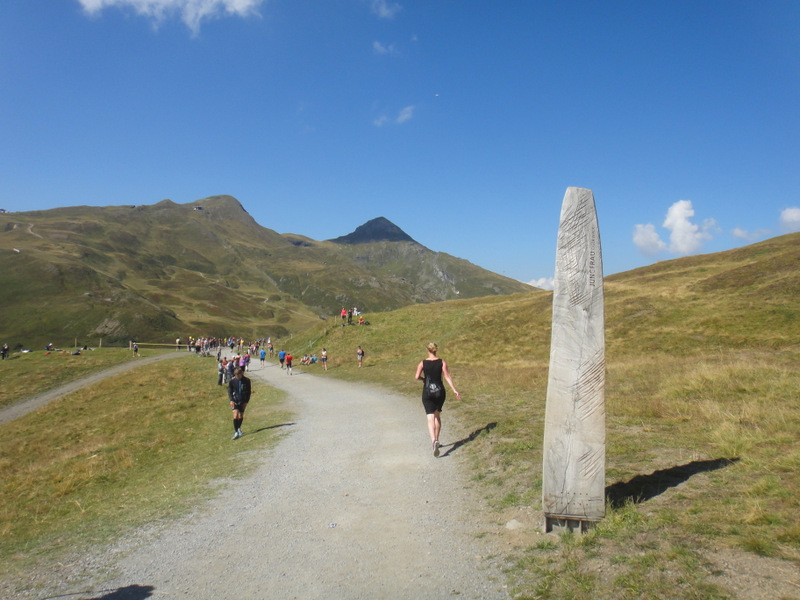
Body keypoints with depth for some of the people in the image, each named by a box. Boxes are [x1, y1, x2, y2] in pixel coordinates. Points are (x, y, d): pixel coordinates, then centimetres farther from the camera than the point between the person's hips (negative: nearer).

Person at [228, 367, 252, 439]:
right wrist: (231, 400, -14)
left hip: (243, 401, 2)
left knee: (241, 416, 12)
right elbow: (229, 392, 1)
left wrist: (246, 402, -3)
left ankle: (239, 428, 38)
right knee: (236, 415, -17)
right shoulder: (232, 381, -6)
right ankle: (236, 432, -15)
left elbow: (249, 392, 3)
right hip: (235, 401, -2)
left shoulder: (247, 381, -4)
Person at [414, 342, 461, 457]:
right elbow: (447, 376, -6)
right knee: (437, 416, 21)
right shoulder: (442, 362, -1)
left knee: (431, 418, -6)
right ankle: (436, 441, 26)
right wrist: (454, 390, -7)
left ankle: (434, 441, -27)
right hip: (440, 391, 2)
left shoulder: (423, 363, -3)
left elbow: (416, 377, -10)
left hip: (427, 393, -2)